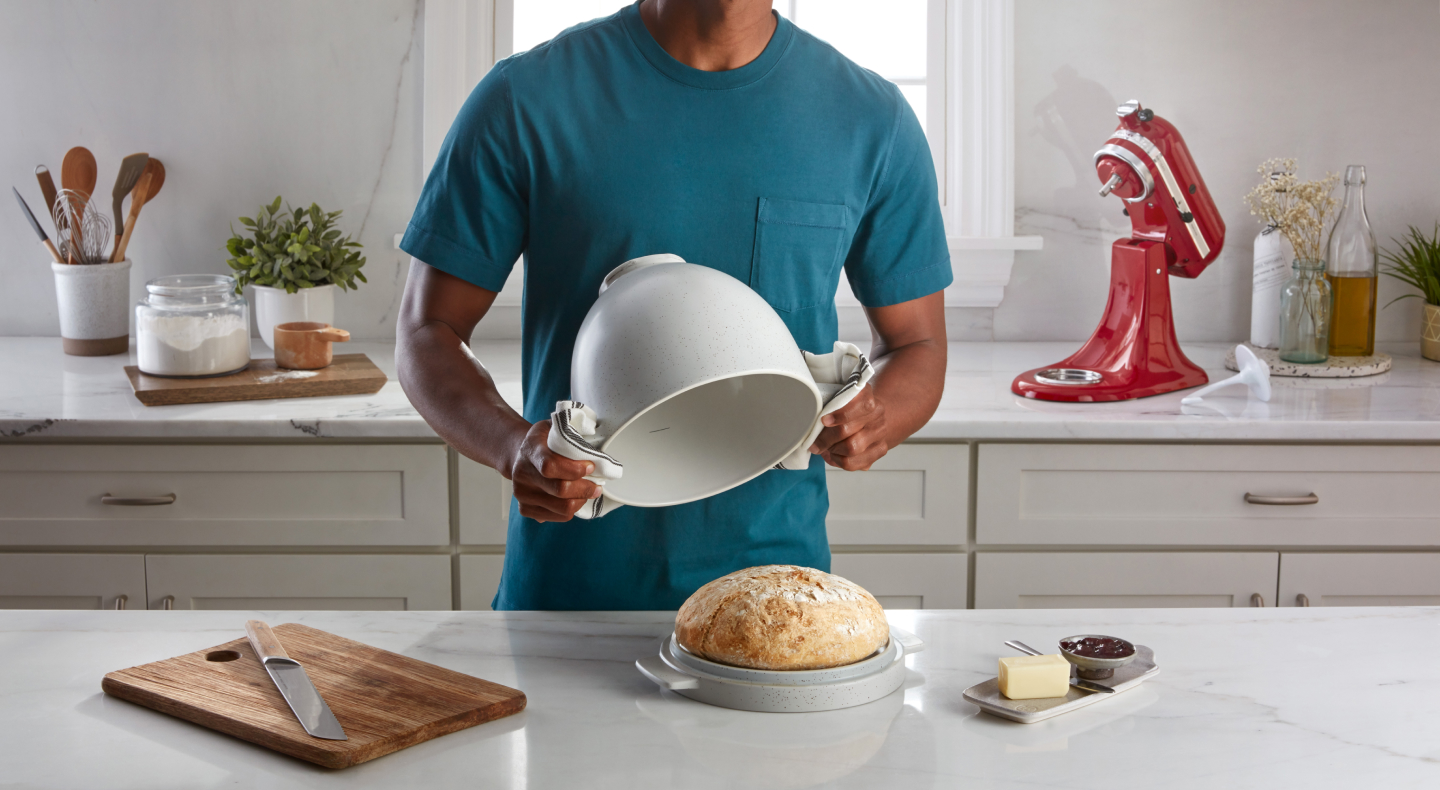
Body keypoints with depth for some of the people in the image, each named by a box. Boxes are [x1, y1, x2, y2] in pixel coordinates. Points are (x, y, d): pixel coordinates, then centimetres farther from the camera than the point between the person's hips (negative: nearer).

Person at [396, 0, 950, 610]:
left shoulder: (873, 120, -1)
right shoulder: (523, 101, -6)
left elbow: (917, 348, 8)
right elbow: (427, 333, -3)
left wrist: (872, 420, -16)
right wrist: (513, 447, -24)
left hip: (775, 575, 1)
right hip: (566, 580, -1)